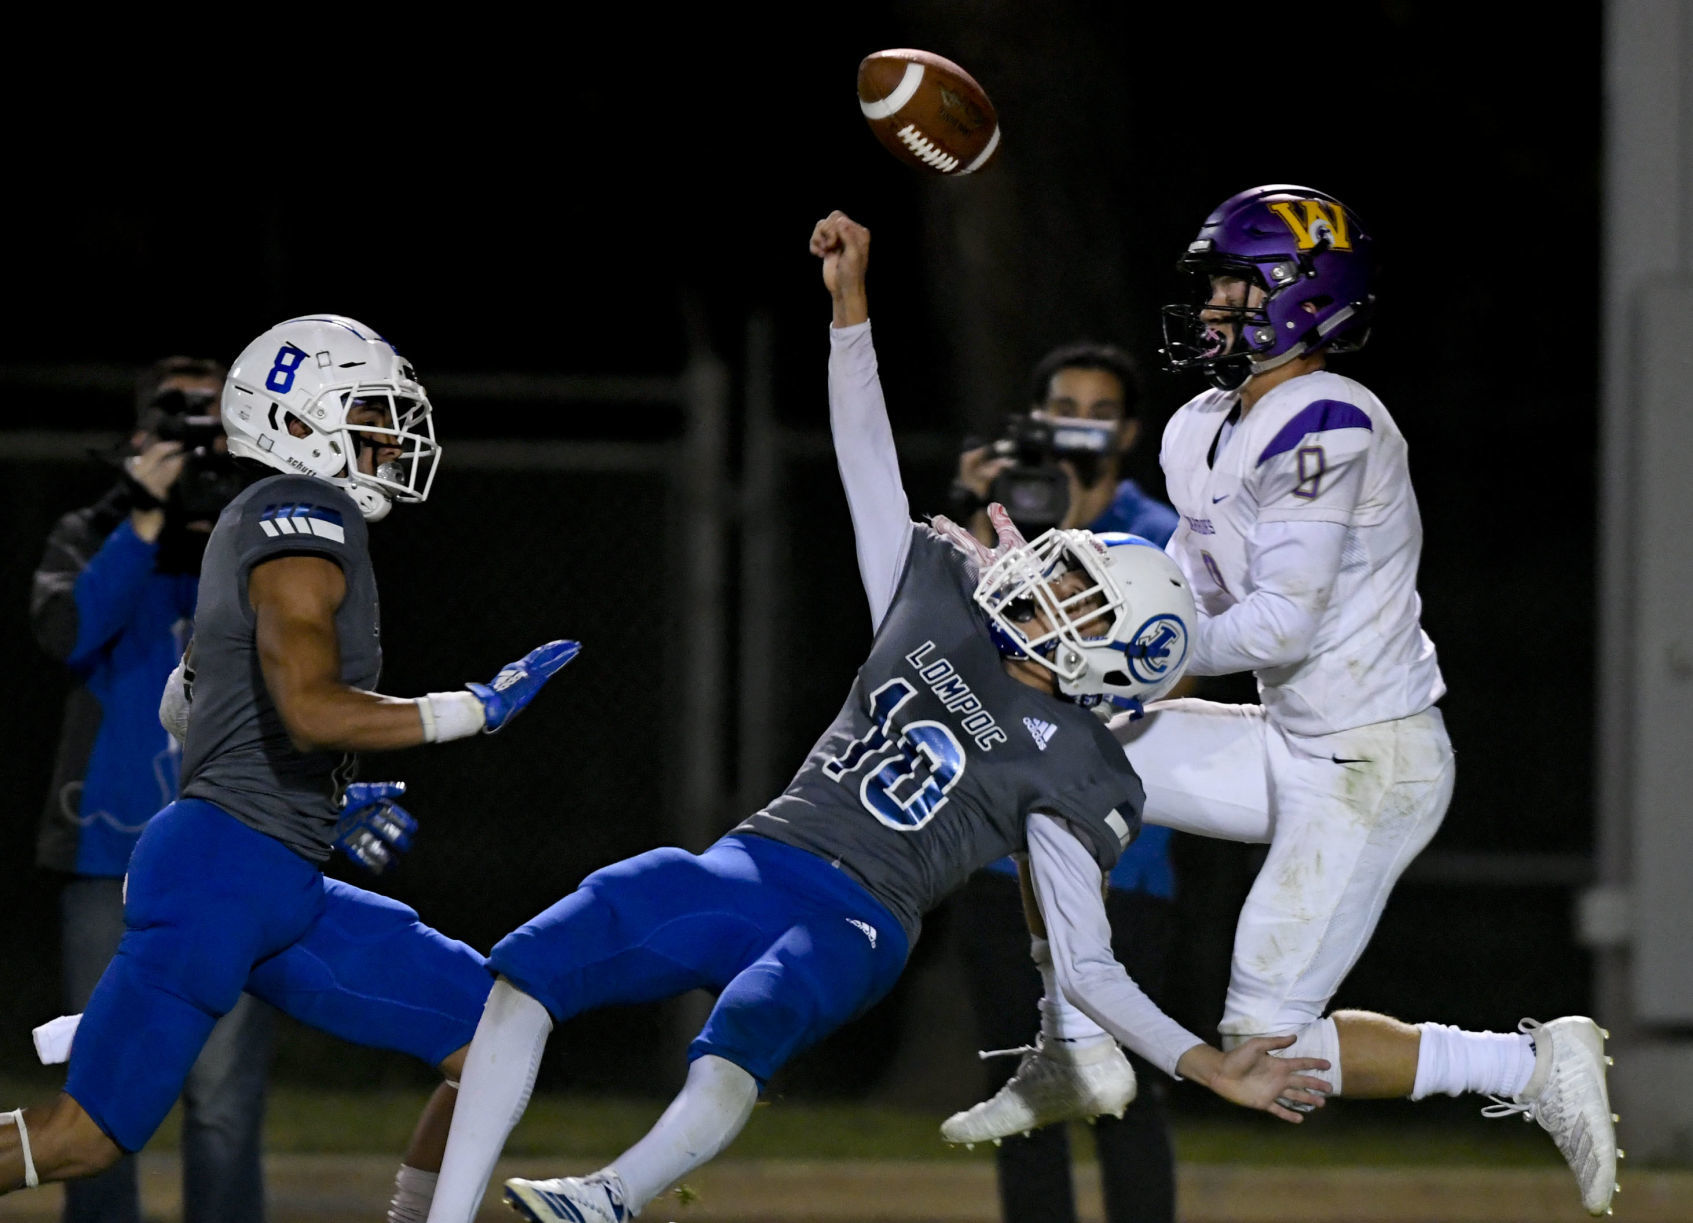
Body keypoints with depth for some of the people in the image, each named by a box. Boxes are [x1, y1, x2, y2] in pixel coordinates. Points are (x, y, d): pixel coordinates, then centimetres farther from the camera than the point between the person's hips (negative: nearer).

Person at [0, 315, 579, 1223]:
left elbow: (183, 706, 29)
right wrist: (474, 709, -14)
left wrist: (328, 799, 29)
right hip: (219, 874, -10)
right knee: (83, 1138, -8)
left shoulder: (255, 532, 19)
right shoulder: (302, 525, -11)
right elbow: (312, 710, -24)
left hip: (283, 895, 10)